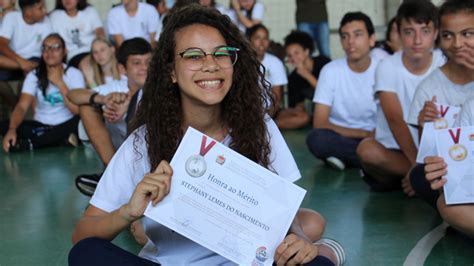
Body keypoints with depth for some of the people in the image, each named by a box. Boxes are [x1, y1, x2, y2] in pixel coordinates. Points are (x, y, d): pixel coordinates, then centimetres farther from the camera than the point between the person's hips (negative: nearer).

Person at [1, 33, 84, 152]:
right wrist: (12, 129, -35)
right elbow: (22, 106, -16)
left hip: (65, 126, -1)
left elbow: (78, 110, -18)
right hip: (41, 126, 2)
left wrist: (60, 83, -18)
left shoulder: (74, 74, -5)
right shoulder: (34, 75, -1)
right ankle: (63, 140, -25)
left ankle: (29, 144, -27)